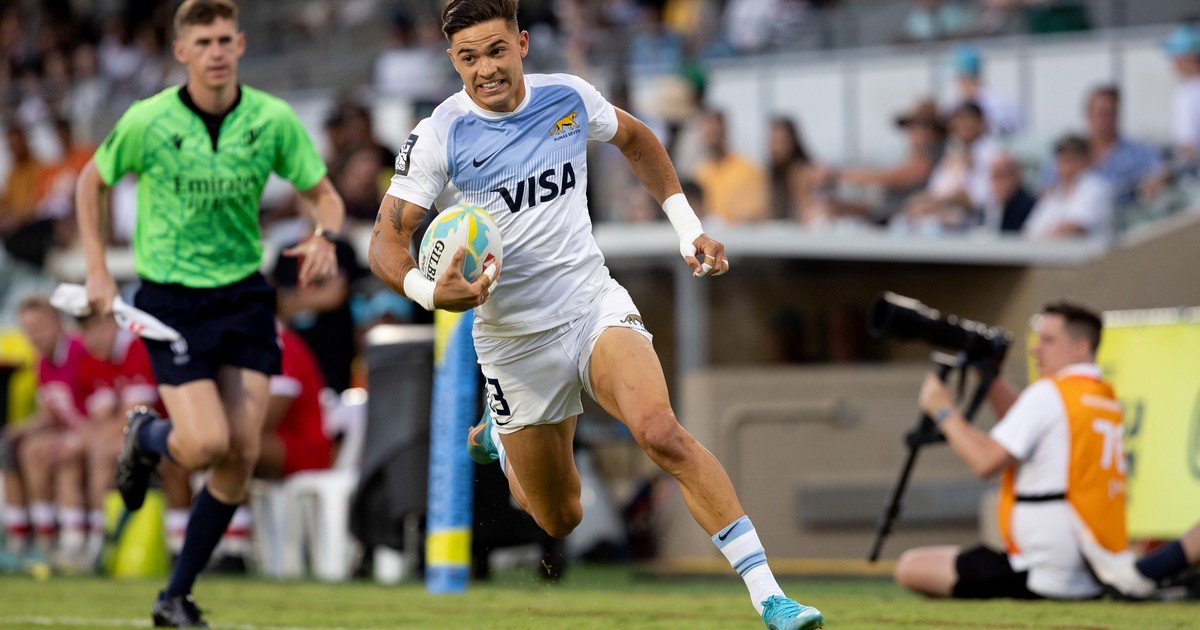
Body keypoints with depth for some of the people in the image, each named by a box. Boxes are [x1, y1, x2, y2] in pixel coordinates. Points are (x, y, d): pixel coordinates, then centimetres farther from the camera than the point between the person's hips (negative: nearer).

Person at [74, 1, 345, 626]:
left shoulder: (274, 120, -5)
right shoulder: (147, 122, -10)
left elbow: (324, 193, 5)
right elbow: (91, 182, 6)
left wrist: (324, 235, -18)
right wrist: (97, 271, 0)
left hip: (243, 294, 3)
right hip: (170, 299, -3)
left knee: (242, 453, -4)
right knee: (207, 444, -17)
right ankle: (145, 437, 22)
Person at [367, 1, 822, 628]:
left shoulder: (568, 98, -2)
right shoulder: (439, 135, -12)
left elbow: (635, 139, 19)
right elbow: (387, 238, -13)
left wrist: (687, 227, 13)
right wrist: (429, 291, -33)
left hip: (595, 305, 1)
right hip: (513, 337, -1)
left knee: (661, 433, -28)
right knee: (561, 521, 9)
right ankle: (497, 433, 44)